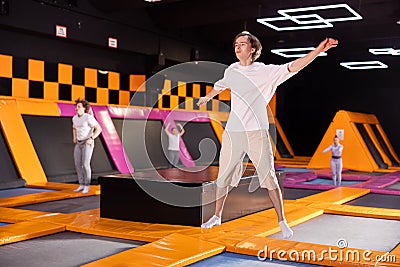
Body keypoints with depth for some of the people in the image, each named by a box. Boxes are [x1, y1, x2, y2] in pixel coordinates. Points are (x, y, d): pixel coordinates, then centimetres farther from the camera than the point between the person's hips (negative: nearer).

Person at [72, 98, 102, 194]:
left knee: (85, 164, -13)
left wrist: (91, 139, -22)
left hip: (87, 144, -7)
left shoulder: (89, 117, -16)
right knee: (77, 164, 1)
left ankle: (87, 186, 0)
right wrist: (74, 138, 12)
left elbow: (99, 129, -18)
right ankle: (81, 185, 11)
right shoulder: (75, 118, 8)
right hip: (79, 144, 7)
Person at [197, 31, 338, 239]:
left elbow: (293, 66, -15)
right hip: (232, 133, 4)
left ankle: (282, 222, 8)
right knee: (223, 177, 11)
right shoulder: (231, 71, 11)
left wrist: (319, 50, -27)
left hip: (256, 133, -4)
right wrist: (206, 98, 51)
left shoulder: (266, 72, -3)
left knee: (269, 178, -5)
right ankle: (217, 217, 29)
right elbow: (219, 86, 33)